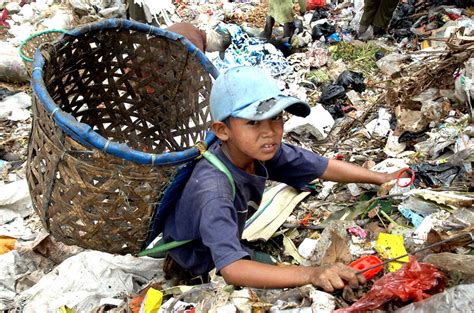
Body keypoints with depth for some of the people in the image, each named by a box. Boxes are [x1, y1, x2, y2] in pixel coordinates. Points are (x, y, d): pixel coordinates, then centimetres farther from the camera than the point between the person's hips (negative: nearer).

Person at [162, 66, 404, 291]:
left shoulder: (263, 149, -23)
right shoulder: (212, 189, -43)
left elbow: (325, 167, -11)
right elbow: (231, 269, -52)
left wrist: (382, 178, -11)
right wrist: (310, 274, -61)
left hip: (226, 243, 6)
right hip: (197, 270, -6)